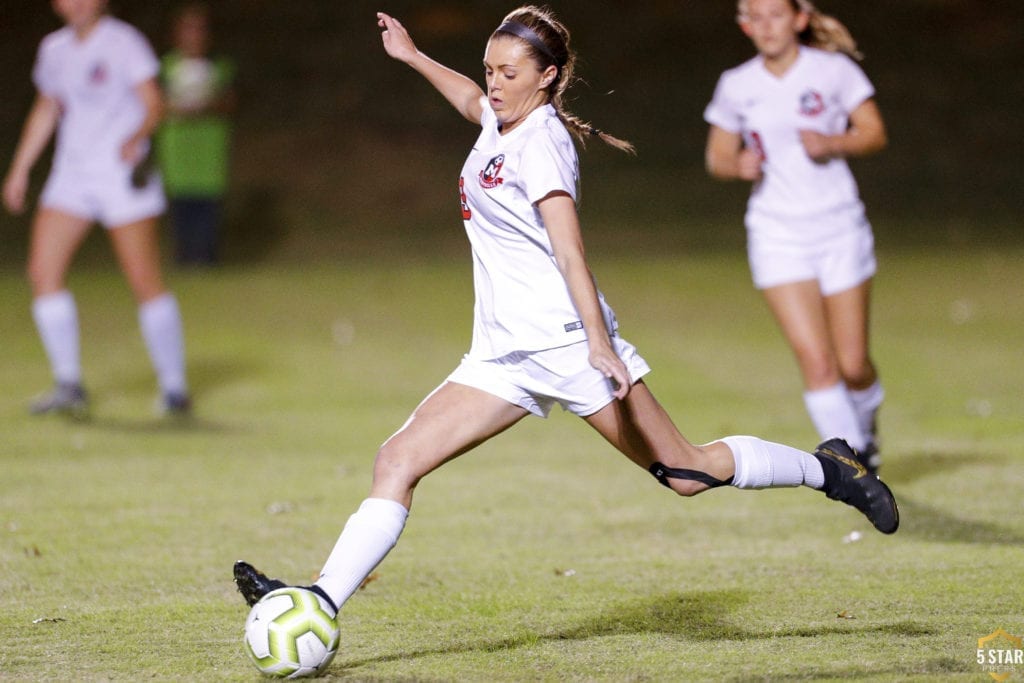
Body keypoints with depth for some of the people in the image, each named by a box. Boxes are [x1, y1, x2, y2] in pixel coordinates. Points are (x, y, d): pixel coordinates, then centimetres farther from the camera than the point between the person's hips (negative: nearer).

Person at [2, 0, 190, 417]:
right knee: (42, 272, -6)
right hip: (71, 175, 6)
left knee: (144, 280, -8)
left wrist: (137, 137, -33)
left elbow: (152, 103, -14)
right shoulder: (55, 49, 11)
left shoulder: (124, 42, -7)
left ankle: (174, 387, 3)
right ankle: (69, 385, 1)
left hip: (122, 174, -6)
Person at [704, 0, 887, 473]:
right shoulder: (736, 86, 2)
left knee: (853, 364, 4)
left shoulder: (833, 70, -3)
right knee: (816, 360, -13)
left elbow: (874, 133, 2)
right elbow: (718, 157, 11)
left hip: (840, 226, 0)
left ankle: (865, 424, 36)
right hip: (777, 234, 0)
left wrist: (833, 143, -17)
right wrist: (738, 165, -12)